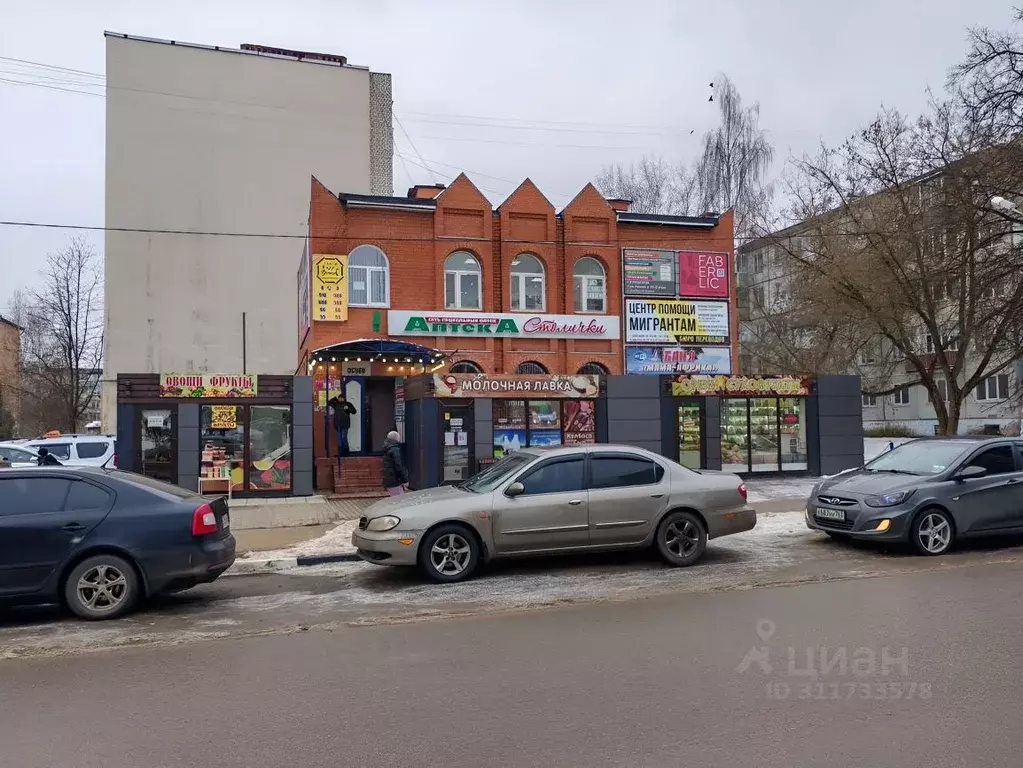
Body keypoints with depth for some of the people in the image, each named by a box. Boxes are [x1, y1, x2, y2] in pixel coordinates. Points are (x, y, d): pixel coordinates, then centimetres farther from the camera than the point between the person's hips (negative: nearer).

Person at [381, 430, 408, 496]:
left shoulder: (387, 450, 16)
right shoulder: (395, 450, -14)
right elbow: (399, 467, -19)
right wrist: (405, 480, -13)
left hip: (388, 481, 10)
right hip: (395, 481, -10)